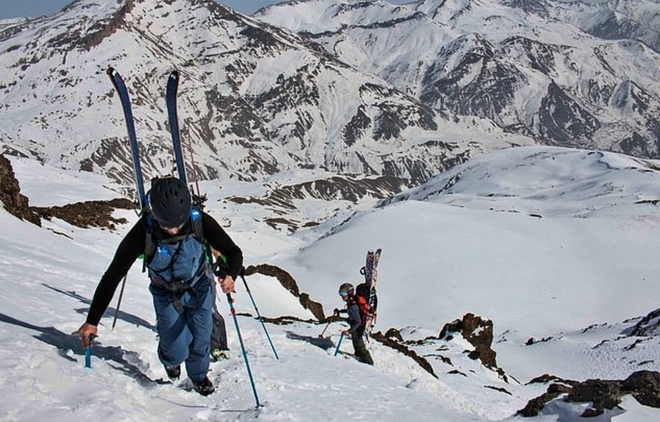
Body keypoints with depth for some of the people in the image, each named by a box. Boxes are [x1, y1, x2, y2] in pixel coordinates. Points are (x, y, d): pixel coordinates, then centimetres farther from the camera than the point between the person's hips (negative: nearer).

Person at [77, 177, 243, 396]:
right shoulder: (143, 232, -32)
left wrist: (231, 275, -43)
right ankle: (171, 360, 35)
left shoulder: (200, 222, -29)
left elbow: (233, 252, -20)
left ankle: (199, 376, 37)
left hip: (200, 287, 1)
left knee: (200, 339, 3)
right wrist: (92, 320, -25)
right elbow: (113, 275, -25)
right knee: (177, 351, -5)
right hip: (166, 293, -1)